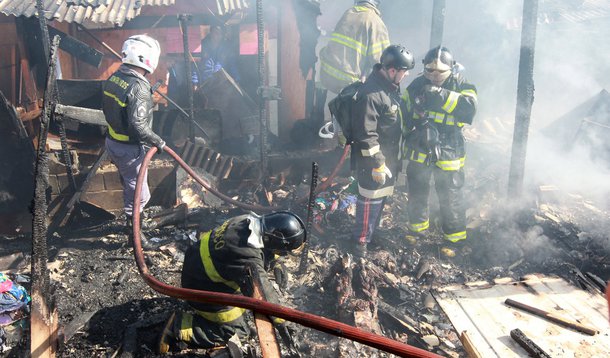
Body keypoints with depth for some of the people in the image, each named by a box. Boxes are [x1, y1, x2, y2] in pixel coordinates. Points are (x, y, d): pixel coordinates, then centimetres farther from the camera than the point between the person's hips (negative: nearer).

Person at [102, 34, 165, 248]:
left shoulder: (113, 78, 2)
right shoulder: (138, 87, -26)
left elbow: (106, 109, 12)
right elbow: (137, 125, -31)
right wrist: (157, 142, -19)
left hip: (112, 141, 9)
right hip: (129, 148, -9)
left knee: (129, 184, 27)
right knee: (139, 193, 6)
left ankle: (131, 218, 46)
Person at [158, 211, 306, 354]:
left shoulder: (250, 219, -15)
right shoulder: (249, 260, -38)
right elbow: (263, 293, -29)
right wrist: (279, 320, -16)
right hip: (202, 289, -8)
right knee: (237, 332, 5)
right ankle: (179, 326, 1)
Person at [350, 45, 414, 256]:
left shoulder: (391, 86, 5)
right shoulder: (370, 94, -26)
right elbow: (365, 134, -25)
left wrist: (394, 156, 21)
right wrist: (377, 164, -21)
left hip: (390, 156, 9)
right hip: (373, 158, -9)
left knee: (382, 195, 20)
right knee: (370, 198, 1)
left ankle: (373, 230, 37)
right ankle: (361, 239, 17)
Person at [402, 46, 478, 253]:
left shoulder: (462, 86, -10)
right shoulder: (417, 85, 0)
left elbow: (469, 109, -30)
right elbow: (404, 113, 11)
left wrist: (442, 95, -37)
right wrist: (413, 124, -2)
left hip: (448, 154, -3)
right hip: (419, 151, 4)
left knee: (450, 197, 6)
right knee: (417, 192, 18)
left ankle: (455, 238, 23)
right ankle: (417, 227, 40)